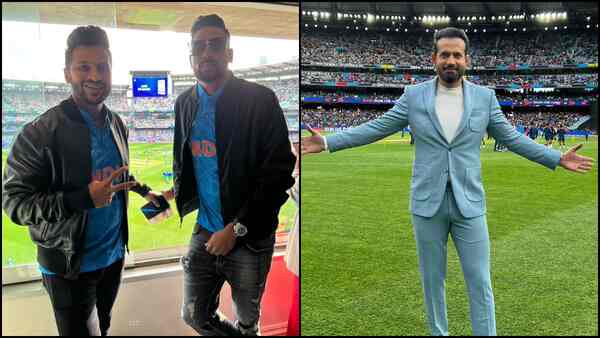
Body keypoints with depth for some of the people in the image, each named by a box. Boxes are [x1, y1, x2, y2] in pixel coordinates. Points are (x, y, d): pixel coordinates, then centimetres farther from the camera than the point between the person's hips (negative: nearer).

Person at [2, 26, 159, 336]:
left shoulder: (117, 125, 3)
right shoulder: (40, 132, -18)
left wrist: (143, 191, 9)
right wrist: (84, 198, -29)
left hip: (114, 253, 6)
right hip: (69, 265, -6)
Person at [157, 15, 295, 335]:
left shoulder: (260, 99, -13)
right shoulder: (184, 103, 5)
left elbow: (279, 173, -16)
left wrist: (237, 229, -17)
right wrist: (177, 191, 2)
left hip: (249, 237, -4)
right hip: (204, 232, 5)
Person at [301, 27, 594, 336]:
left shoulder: (485, 97, 2)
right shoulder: (413, 95, 0)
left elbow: (511, 138, 9)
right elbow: (377, 128, 2)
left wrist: (557, 159, 4)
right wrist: (327, 142, -4)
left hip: (469, 203, 0)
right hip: (427, 203, 0)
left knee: (480, 284, 3)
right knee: (432, 280, 12)